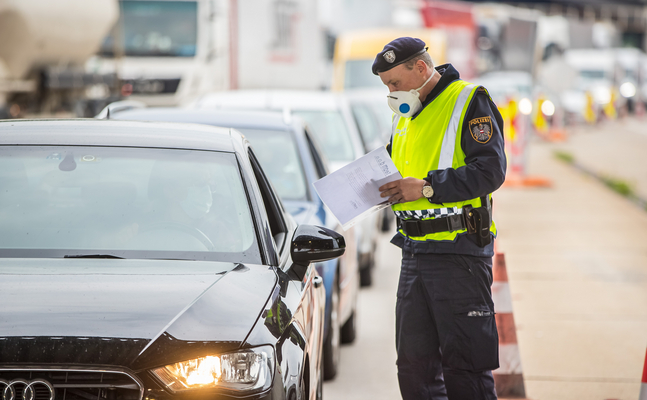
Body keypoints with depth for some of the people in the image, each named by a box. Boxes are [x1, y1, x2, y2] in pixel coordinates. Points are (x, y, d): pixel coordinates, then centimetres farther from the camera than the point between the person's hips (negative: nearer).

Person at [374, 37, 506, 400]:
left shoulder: (469, 102, -8)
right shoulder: (405, 114, 18)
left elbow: (490, 169, -18)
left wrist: (426, 187, -23)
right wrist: (381, 186, 3)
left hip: (459, 251, -8)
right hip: (414, 250, 8)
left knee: (464, 364, -6)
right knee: (414, 363, 9)